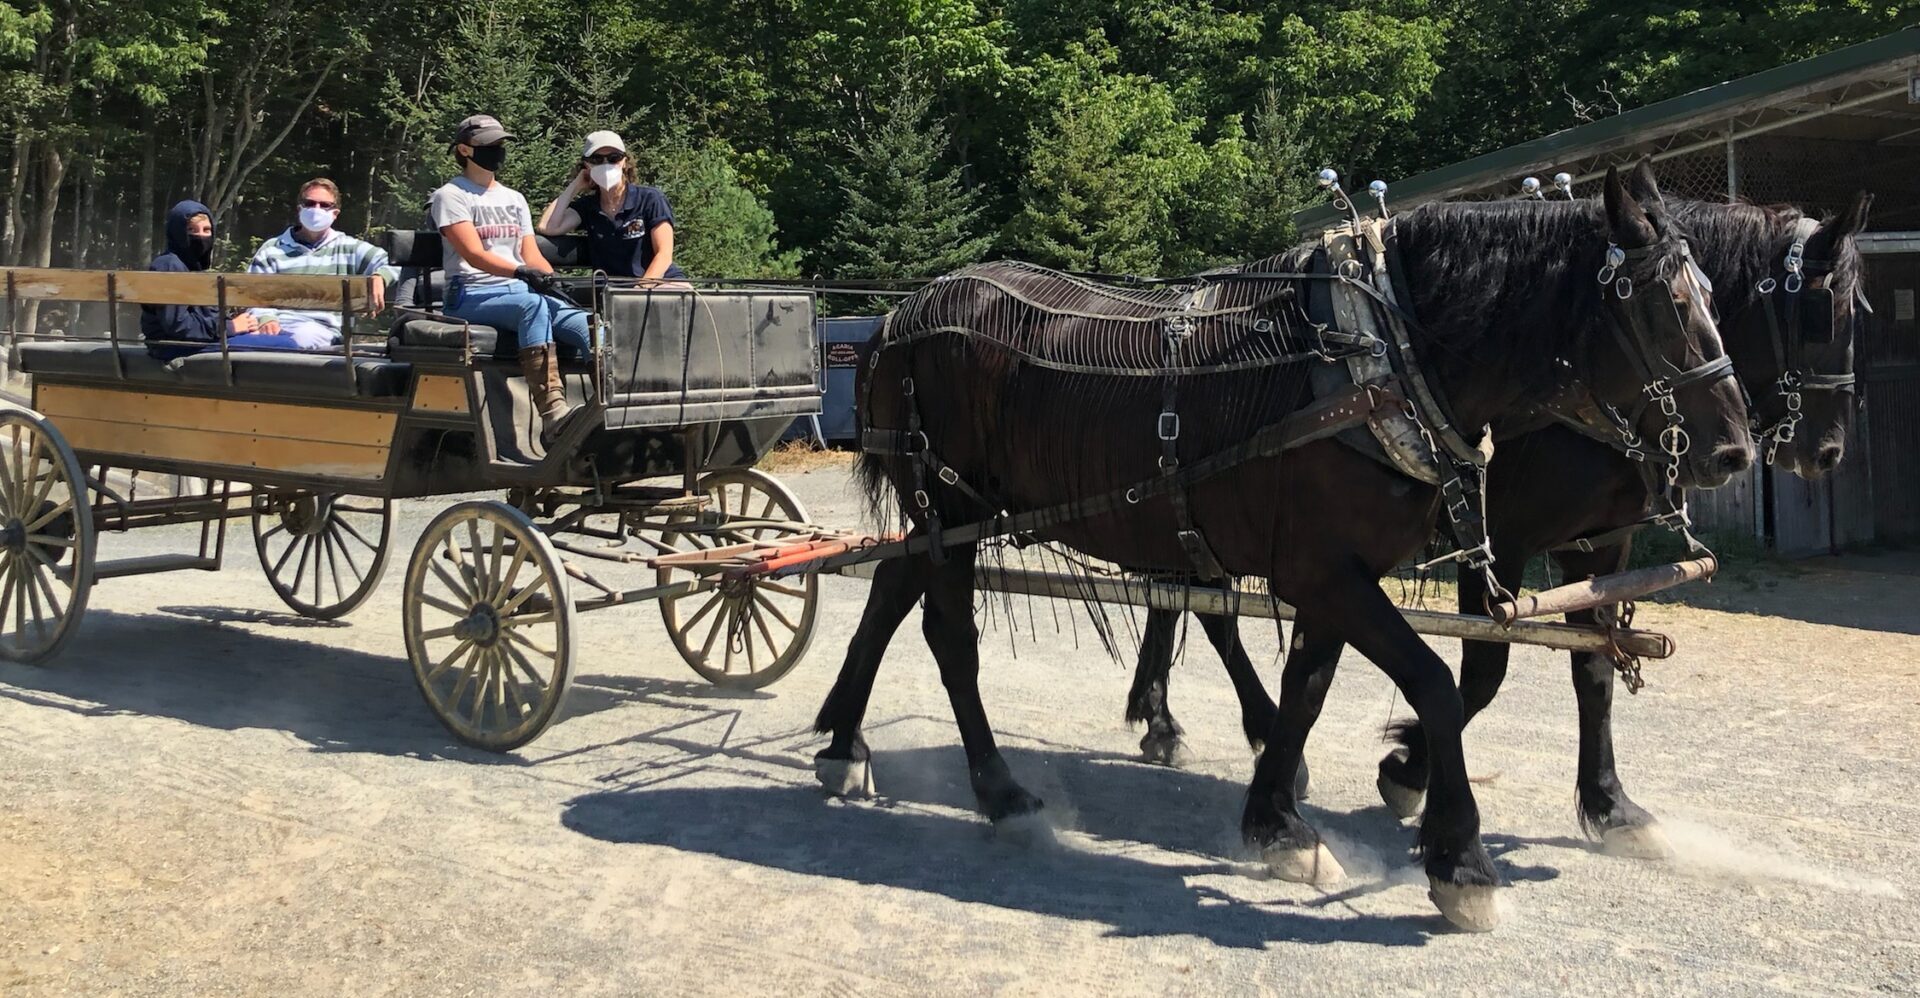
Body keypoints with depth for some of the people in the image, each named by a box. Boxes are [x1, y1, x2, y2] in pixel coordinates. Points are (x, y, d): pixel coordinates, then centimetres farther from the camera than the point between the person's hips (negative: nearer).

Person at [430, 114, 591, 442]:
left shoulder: (514, 199, 24)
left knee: (589, 326, -23)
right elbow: (474, 254, -12)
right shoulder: (451, 195, 4)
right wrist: (522, 272, -28)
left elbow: (531, 255, 14)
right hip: (472, 295, -6)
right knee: (533, 305, -39)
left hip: (521, 291, 6)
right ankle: (552, 414, -50)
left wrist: (552, 279, -9)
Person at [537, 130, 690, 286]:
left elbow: (664, 254, -6)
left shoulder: (650, 199, 1)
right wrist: (574, 186, 5)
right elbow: (547, 227, -5)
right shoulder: (586, 206, 12)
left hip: (663, 282, -4)